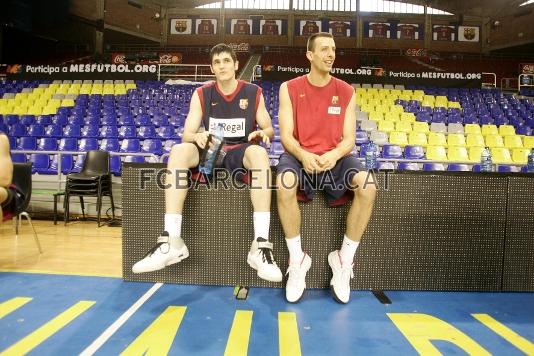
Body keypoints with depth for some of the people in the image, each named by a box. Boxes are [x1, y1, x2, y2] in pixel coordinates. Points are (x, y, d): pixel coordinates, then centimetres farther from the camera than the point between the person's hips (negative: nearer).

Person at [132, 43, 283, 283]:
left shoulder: (253, 93, 5)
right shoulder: (201, 95, 7)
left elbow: (269, 130, 7)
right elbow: (186, 134, -1)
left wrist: (263, 133, -19)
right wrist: (197, 136, -26)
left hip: (241, 151, -1)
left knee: (259, 152, -37)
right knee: (179, 150, -30)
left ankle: (261, 245, -43)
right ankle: (171, 240, -35)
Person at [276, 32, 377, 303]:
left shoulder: (346, 92, 7)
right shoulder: (289, 88, 2)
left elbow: (349, 139, 1)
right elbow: (286, 135, -5)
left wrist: (334, 155, -22)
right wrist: (303, 155, -25)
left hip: (335, 157, 2)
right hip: (299, 155, -1)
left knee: (368, 187, -28)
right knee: (285, 185, -36)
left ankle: (344, 260, -10)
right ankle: (297, 260, -16)